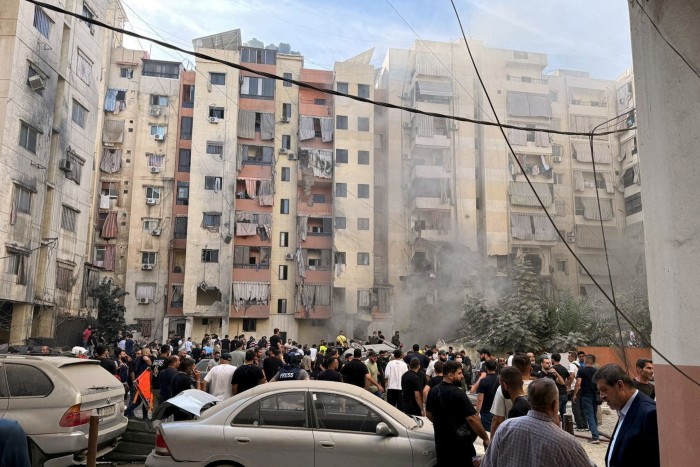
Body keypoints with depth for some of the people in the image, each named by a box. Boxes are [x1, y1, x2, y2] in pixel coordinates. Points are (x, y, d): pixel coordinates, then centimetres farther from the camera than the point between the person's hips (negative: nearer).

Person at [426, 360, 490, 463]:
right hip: (460, 444, -7)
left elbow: (429, 414, 13)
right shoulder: (458, 393, -21)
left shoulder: (433, 391, 2)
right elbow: (472, 419, -22)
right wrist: (485, 438, -13)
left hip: (441, 443, 7)